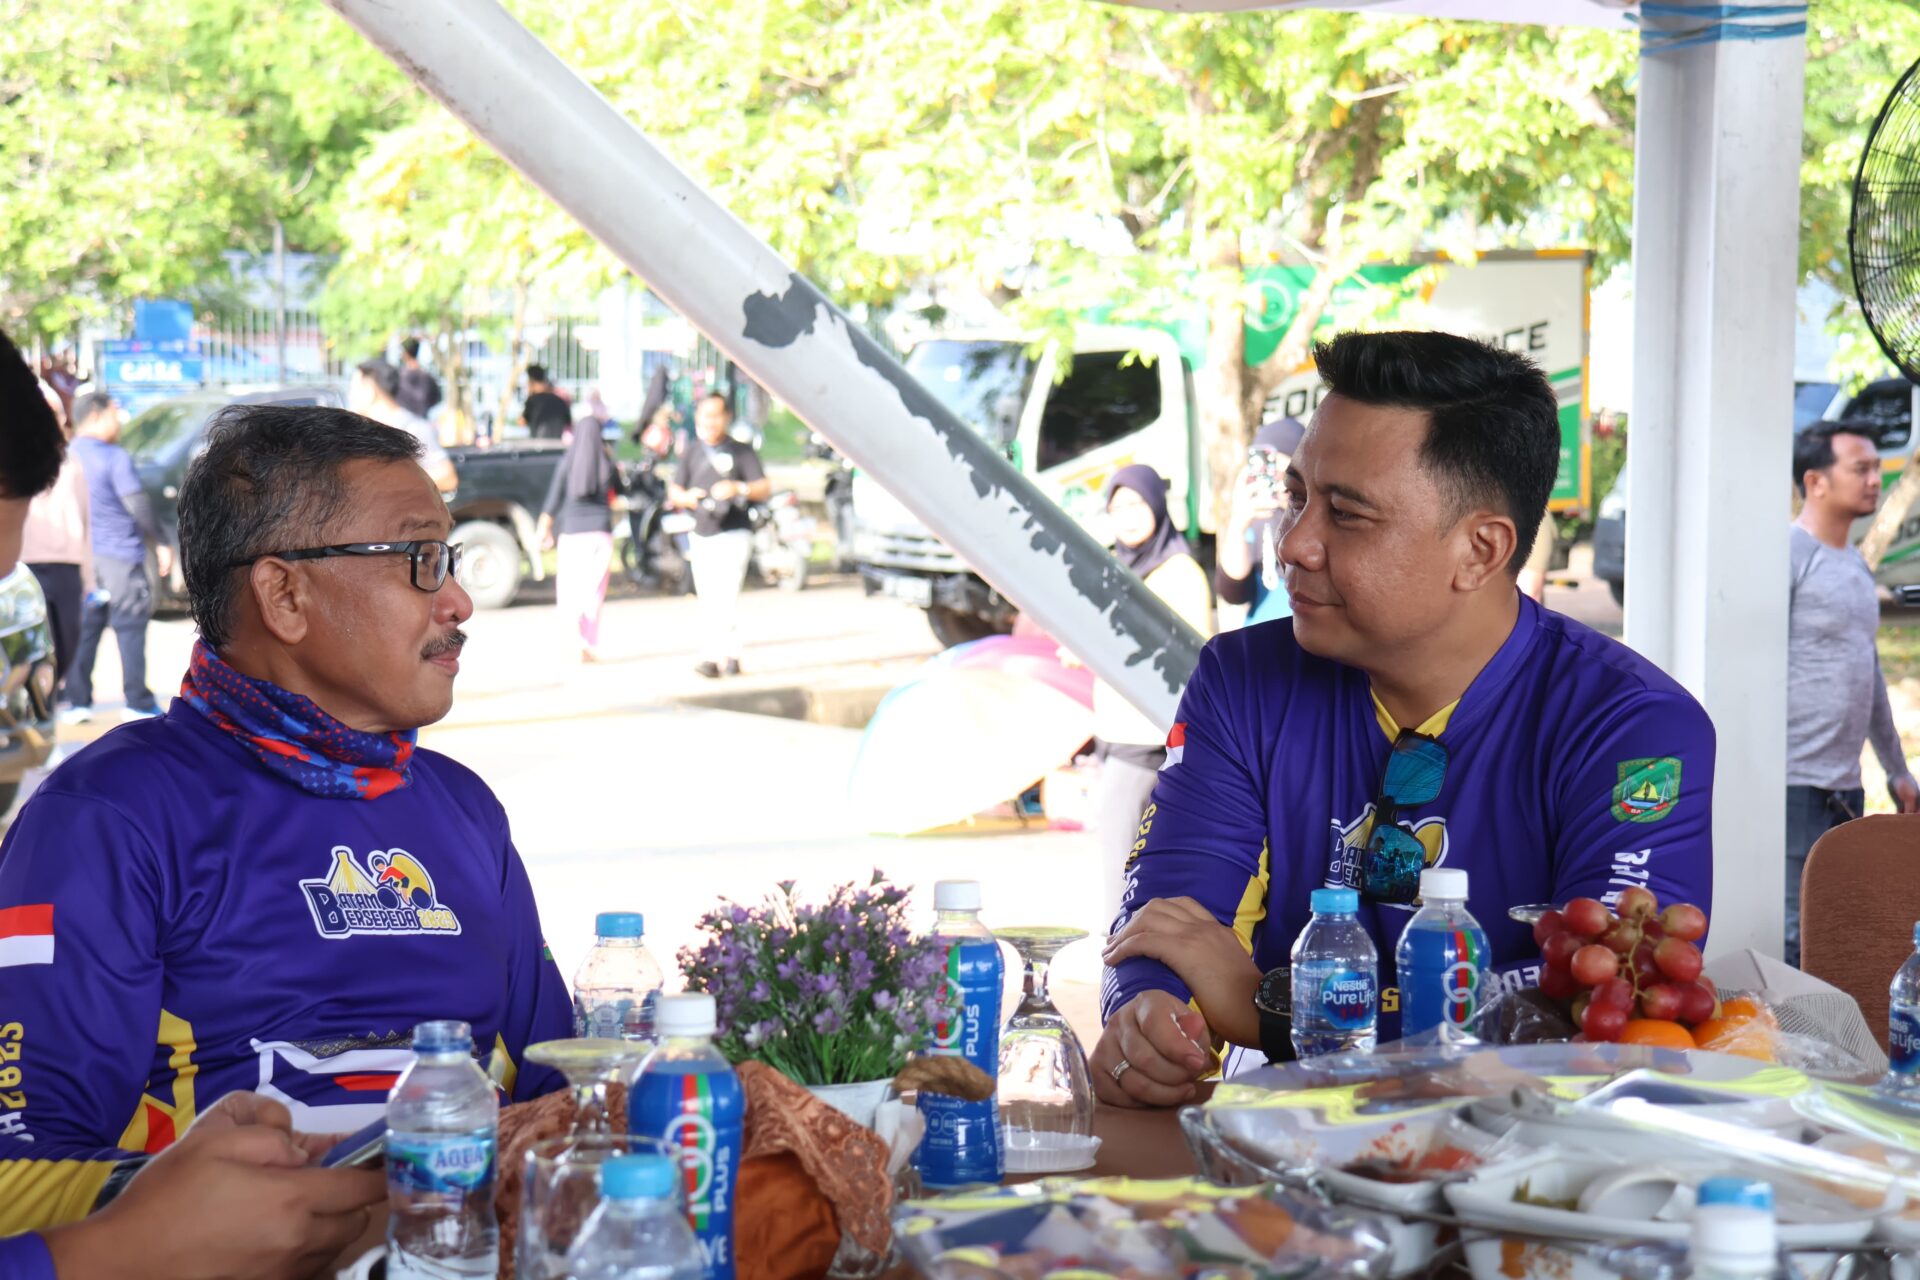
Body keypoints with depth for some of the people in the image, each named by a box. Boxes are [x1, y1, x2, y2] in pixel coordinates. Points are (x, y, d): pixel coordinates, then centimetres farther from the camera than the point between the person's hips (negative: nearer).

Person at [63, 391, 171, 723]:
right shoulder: (115, 458, -10)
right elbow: (138, 505, -13)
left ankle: (77, 701, 8)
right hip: (119, 554, -6)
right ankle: (138, 704, 2)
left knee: (84, 630, 10)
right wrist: (161, 543, -3)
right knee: (130, 629, 0)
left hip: (80, 557, 6)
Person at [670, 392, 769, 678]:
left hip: (733, 533, -6)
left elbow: (764, 488, -5)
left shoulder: (741, 451, 1)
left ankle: (718, 656, -21)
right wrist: (686, 498, -8)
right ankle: (729, 656, 11)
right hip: (701, 534, 6)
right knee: (708, 601, 5)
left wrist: (739, 488, -24)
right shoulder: (691, 453, 15)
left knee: (726, 596, -17)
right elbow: (673, 492, 16)